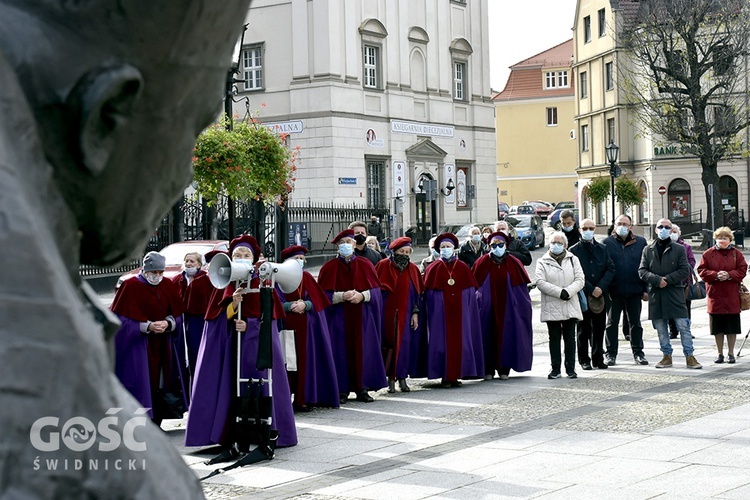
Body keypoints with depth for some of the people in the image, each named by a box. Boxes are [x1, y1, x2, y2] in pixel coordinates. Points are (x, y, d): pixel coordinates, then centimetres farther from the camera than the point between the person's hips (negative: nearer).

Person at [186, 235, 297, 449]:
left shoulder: (262, 283, 3)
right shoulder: (224, 284, 7)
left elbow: (268, 316, 0)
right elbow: (217, 316, 3)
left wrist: (249, 325, -16)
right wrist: (233, 304, -16)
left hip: (256, 340, -1)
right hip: (227, 342, 2)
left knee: (258, 386, -5)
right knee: (229, 386, -4)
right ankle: (229, 433, 0)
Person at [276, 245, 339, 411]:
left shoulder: (307, 278, 11)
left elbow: (316, 301, 6)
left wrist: (304, 305, -14)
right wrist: (290, 305, -20)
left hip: (305, 328, 3)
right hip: (286, 326, -3)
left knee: (304, 361, 1)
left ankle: (303, 399, 5)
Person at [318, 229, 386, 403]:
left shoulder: (365, 265, 8)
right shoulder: (329, 268, 3)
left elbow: (376, 291, 5)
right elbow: (323, 294, -2)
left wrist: (362, 296, -13)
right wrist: (342, 296, -17)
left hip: (362, 318, 2)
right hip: (339, 318, -2)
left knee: (362, 351, 1)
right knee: (342, 352, -4)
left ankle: (361, 388, 8)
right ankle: (342, 390, 1)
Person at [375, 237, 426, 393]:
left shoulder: (413, 269, 7)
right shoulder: (383, 266, -2)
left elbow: (417, 292, 8)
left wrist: (415, 313, -1)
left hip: (406, 314, 2)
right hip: (387, 313, -2)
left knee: (404, 344, 0)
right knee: (389, 343, -2)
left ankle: (402, 377, 8)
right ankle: (391, 379, 4)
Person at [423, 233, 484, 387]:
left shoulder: (463, 268, 8)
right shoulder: (433, 268, 4)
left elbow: (471, 292, 8)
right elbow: (428, 293, 2)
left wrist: (467, 308, -1)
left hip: (460, 312, 2)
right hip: (441, 313, -2)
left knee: (459, 342, 1)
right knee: (442, 341, -3)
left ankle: (455, 375, 8)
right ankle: (445, 376, 1)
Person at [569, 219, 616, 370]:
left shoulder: (603, 249, 10)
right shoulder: (574, 250, -1)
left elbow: (610, 269, 4)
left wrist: (601, 287, -10)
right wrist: (591, 289, -13)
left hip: (601, 295, 3)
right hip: (582, 295, -3)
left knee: (599, 328, 7)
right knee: (583, 329, 3)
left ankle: (598, 358, 15)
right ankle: (584, 359, 10)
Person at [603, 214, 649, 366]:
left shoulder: (640, 242, 3)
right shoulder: (607, 243, -2)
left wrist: (645, 289, 0)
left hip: (634, 291, 1)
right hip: (614, 291, -1)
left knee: (635, 323, 10)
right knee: (612, 322, 7)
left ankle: (638, 352, 19)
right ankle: (610, 354, 15)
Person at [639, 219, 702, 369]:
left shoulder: (679, 249, 4)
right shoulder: (648, 250, 10)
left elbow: (685, 270, -2)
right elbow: (642, 271, 4)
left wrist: (668, 279, -13)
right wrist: (657, 280, -13)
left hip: (675, 293, -2)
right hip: (656, 294, 2)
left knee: (683, 326, -4)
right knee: (661, 328, 8)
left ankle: (689, 356, 2)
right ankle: (667, 356, 17)